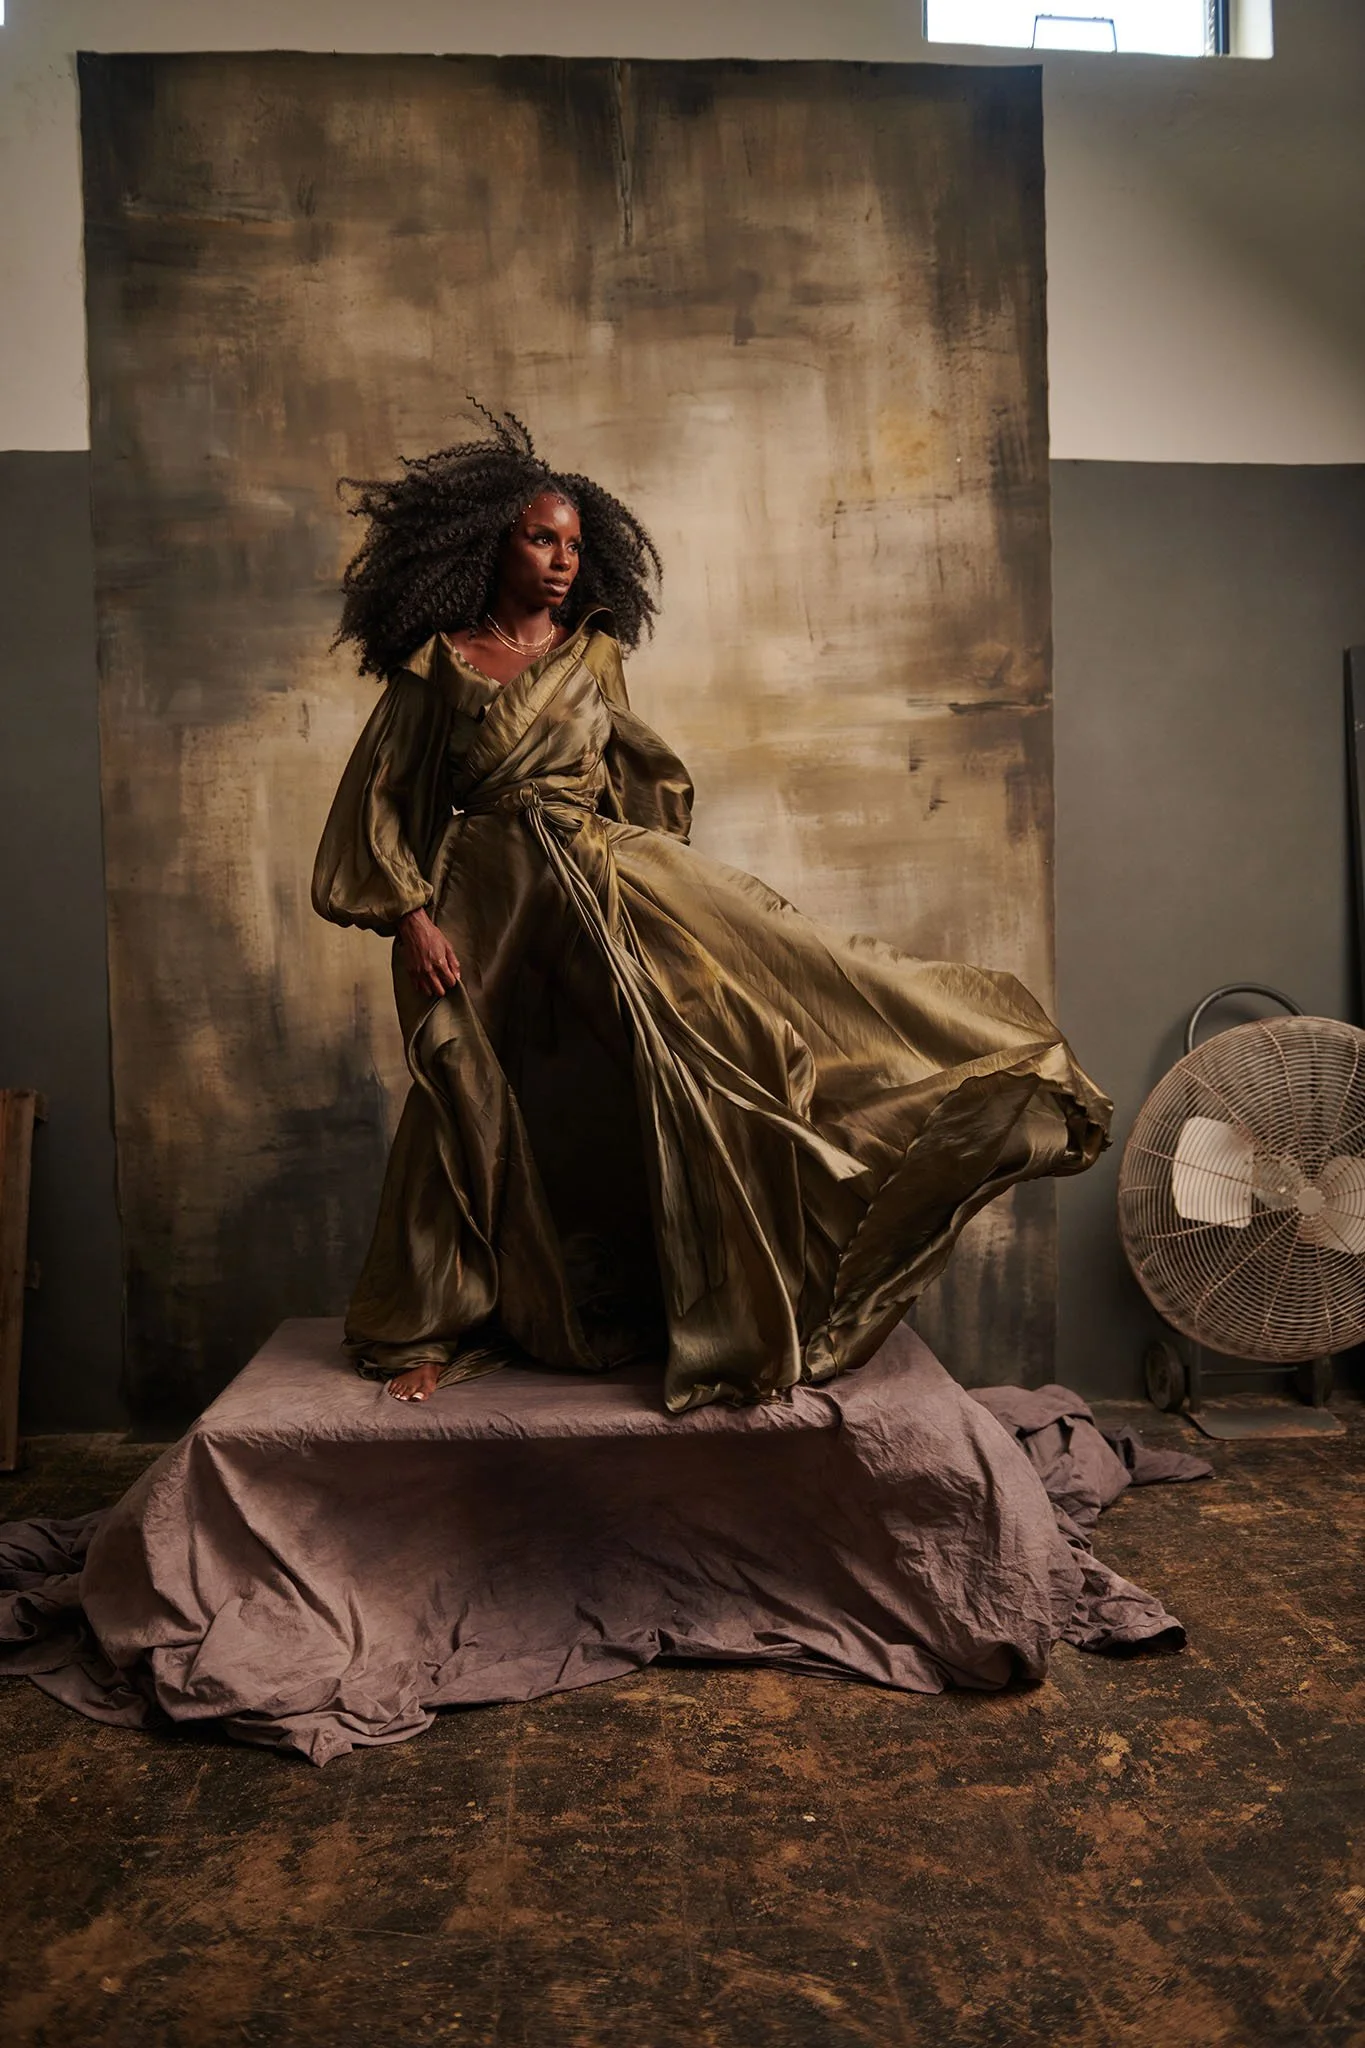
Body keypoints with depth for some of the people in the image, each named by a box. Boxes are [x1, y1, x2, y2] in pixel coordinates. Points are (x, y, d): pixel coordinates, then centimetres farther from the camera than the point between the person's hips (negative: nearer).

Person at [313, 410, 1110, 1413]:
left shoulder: (594, 653, 7)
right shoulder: (434, 667, -1)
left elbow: (640, 774, 17)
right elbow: (379, 801, -1)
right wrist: (412, 919, -11)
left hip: (611, 879, 3)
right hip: (487, 914, -2)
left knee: (752, 964, -12)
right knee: (478, 1115, 3)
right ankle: (427, 1331, 19)